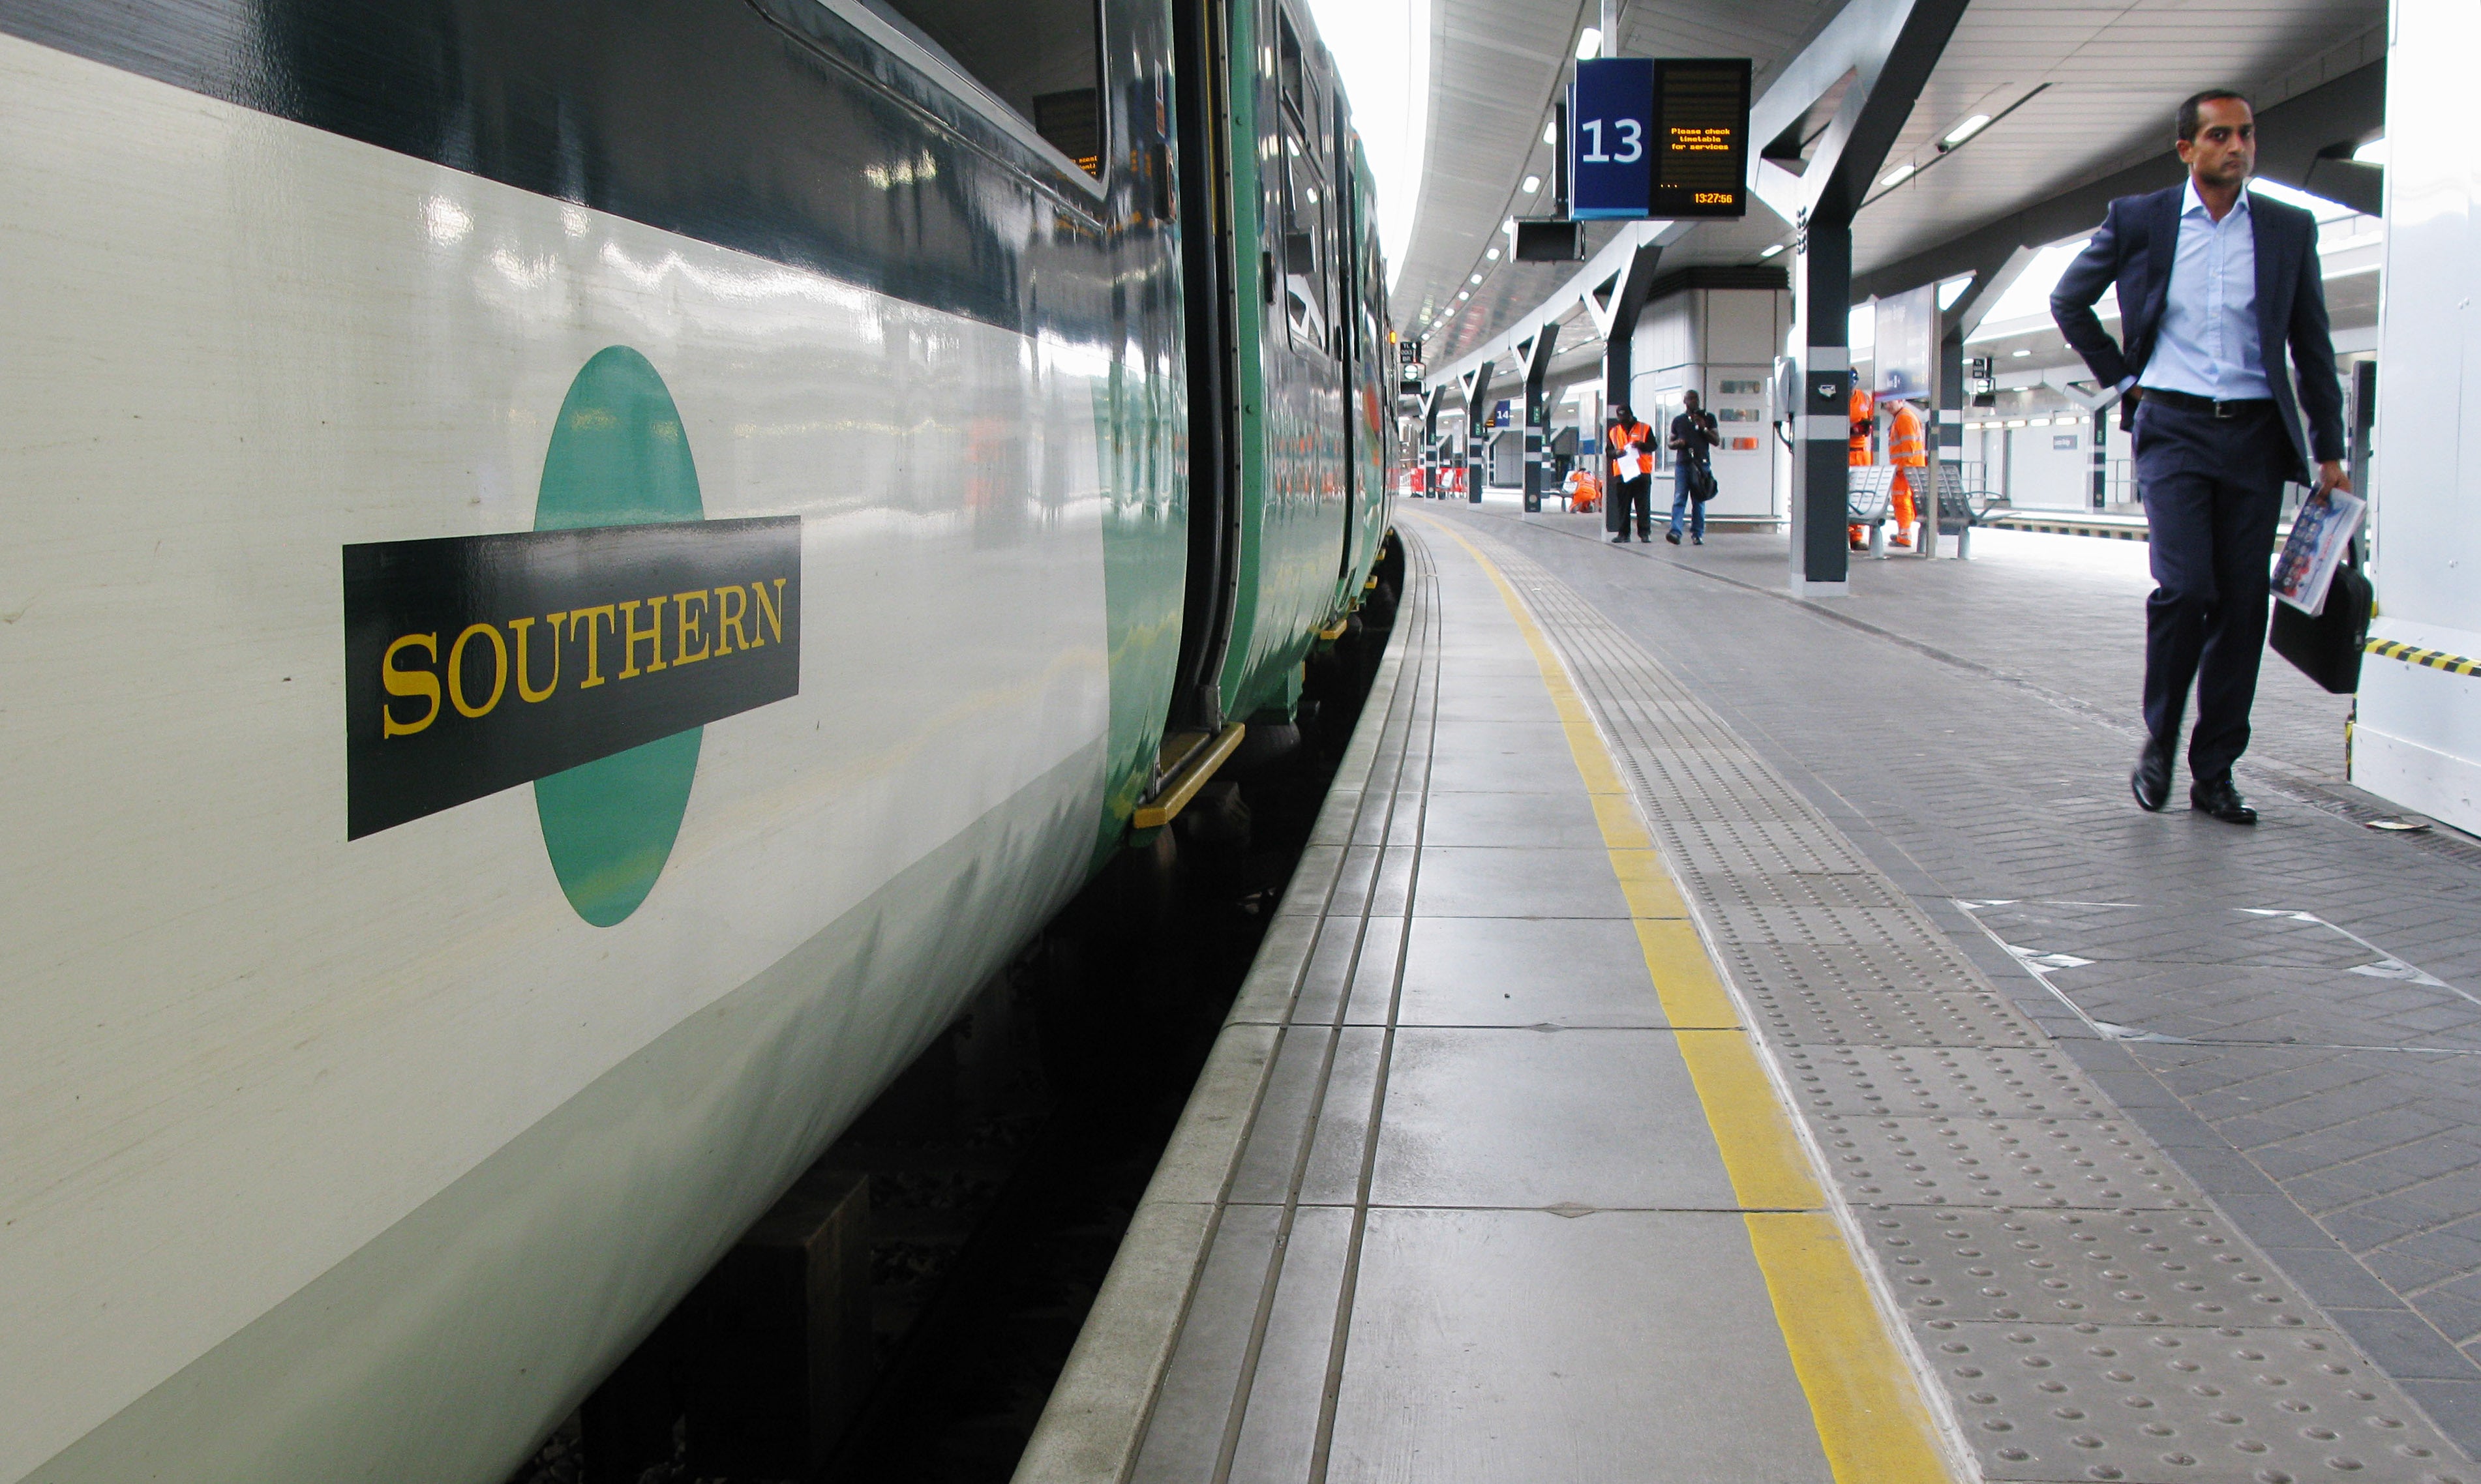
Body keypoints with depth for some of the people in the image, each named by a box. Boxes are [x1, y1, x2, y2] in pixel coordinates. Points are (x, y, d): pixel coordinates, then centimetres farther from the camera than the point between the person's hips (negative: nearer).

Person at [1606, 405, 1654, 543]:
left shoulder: (1645, 429, 6)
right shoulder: (1614, 432, 15)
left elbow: (1653, 446, 1)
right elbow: (1608, 451, 13)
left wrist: (1642, 445, -19)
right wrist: (1616, 453, -10)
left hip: (1642, 473, -3)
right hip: (1621, 473, 3)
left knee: (1643, 505, -4)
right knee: (1622, 505, 1)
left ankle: (1645, 533, -2)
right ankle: (1623, 533, 4)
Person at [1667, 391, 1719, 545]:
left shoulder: (1708, 418, 12)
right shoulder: (1678, 421, 16)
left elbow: (1717, 441, 8)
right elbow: (1671, 443, 20)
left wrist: (1704, 428, -6)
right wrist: (1677, 443, -3)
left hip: (1701, 464, 0)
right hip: (1682, 463, 0)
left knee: (1699, 501, 1)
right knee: (1679, 499, -11)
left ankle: (1697, 534, 5)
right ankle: (1675, 532, -21)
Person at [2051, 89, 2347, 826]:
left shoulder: (2290, 230, 8)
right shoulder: (2138, 219, 4)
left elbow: (2312, 346, 12)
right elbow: (2069, 301, 16)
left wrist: (2328, 450, 10)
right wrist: (2120, 377, 8)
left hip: (2255, 434, 2)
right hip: (2173, 427, -2)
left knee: (2242, 601, 1)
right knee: (2185, 586, -16)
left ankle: (2214, 772, 9)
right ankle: (2159, 739, 6)